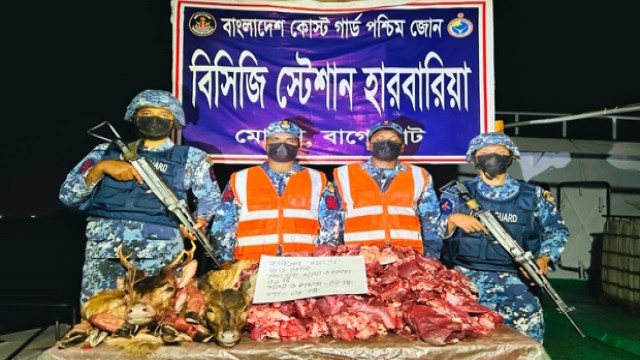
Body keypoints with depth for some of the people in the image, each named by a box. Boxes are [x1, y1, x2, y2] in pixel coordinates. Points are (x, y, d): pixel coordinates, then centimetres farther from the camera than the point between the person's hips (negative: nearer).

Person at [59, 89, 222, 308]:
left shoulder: (190, 157, 14)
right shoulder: (107, 151, 17)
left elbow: (211, 198, 18)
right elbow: (67, 195, 11)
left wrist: (200, 219, -2)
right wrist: (100, 167, -4)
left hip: (159, 250, -2)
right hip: (104, 247, 2)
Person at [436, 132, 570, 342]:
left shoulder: (533, 195, 13)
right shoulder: (457, 193, 10)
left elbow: (557, 231, 18)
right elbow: (433, 230, 8)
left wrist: (544, 258, 2)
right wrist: (453, 219, -11)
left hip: (516, 282, 1)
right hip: (468, 280, -1)